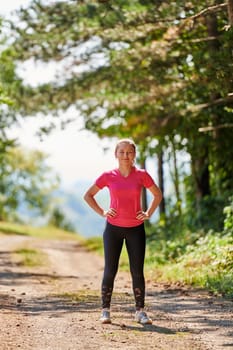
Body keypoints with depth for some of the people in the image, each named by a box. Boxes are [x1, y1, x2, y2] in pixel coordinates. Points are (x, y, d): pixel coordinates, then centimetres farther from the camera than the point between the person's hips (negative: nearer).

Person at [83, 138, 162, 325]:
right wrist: (102, 212, -2)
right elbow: (88, 195, 8)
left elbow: (157, 194, 12)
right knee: (110, 271, 1)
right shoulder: (108, 176, -3)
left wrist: (148, 213, 1)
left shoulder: (142, 175, -2)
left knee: (137, 272, 1)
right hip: (113, 228, 0)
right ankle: (105, 310, 10)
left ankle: (140, 311, 10)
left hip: (136, 229, 0)